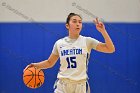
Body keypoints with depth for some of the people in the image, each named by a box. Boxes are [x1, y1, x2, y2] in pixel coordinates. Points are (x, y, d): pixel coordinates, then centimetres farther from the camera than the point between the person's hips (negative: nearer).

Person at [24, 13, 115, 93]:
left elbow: (110, 49, -10)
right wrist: (35, 65, 1)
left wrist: (103, 31, -20)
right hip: (62, 85, 1)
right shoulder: (59, 43, 4)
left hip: (80, 85, -1)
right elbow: (49, 63, 17)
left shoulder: (87, 41, -2)